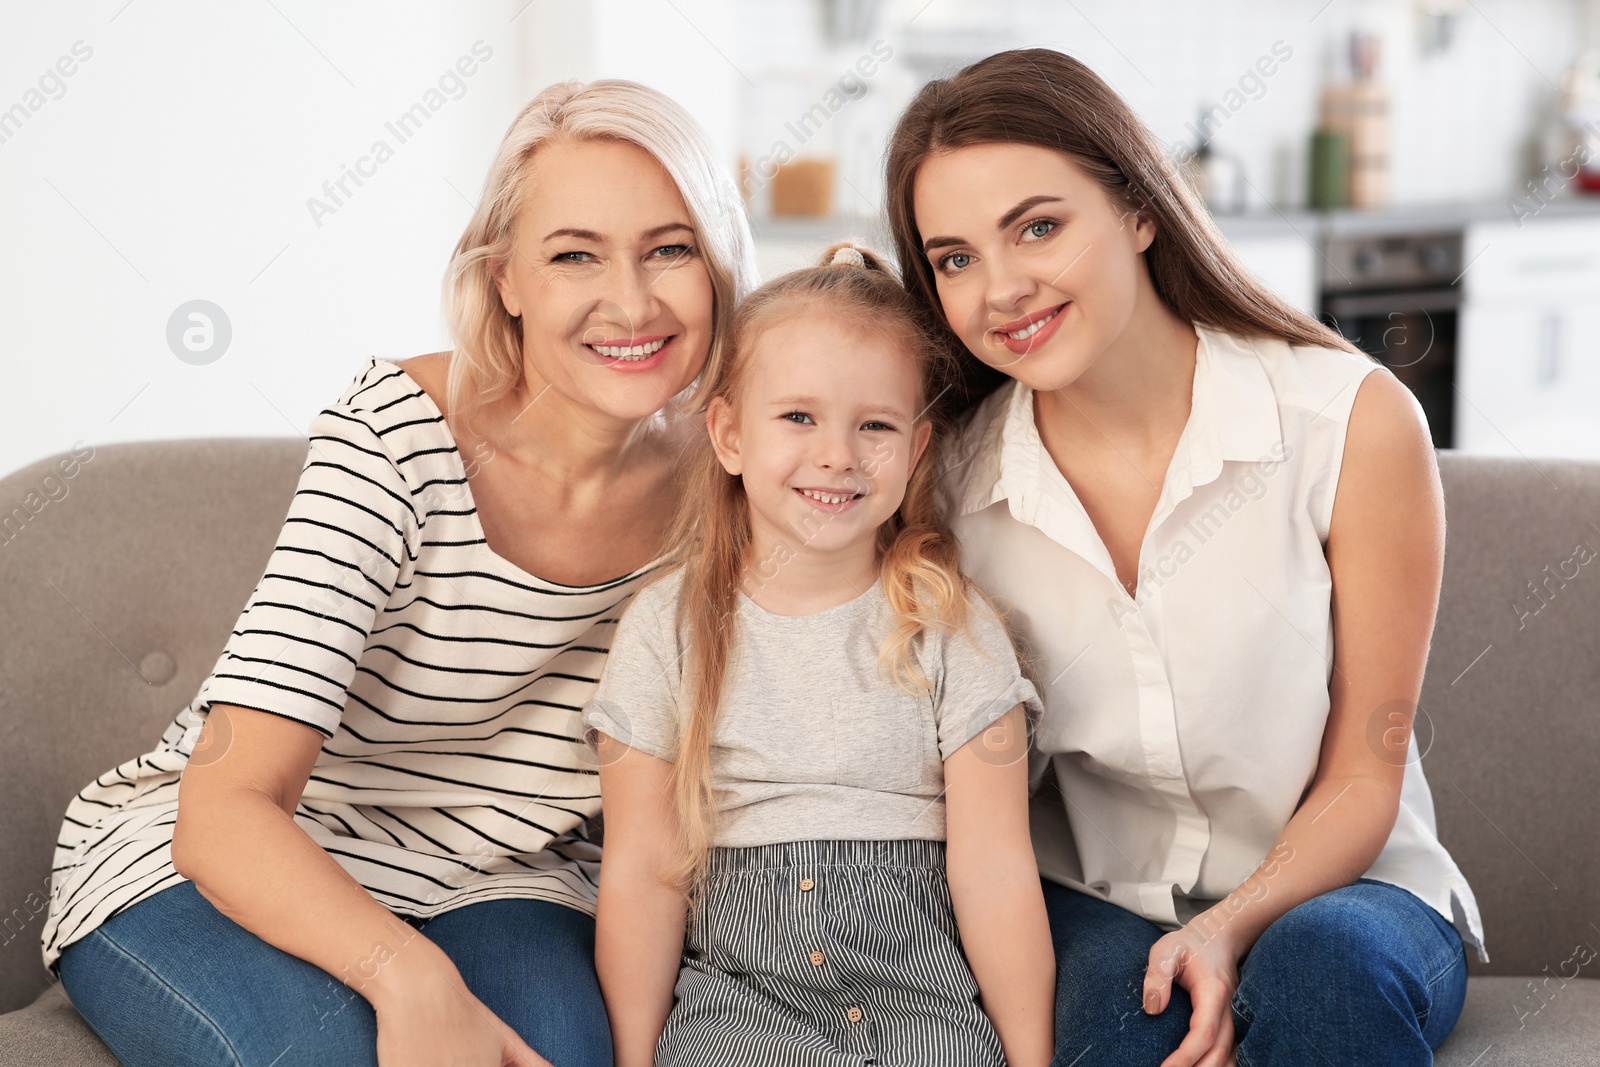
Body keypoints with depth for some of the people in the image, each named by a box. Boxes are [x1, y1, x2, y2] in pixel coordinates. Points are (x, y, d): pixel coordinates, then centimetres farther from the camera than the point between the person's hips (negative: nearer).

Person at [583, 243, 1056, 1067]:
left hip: (924, 999, 0)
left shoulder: (952, 630, 1)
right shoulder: (668, 628, 3)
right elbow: (642, 872, 3)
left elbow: (994, 870, -1)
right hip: (738, 991, 0)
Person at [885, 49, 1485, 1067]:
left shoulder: (1354, 424, -12)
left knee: (1323, 961, -33)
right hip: (1089, 909, 0)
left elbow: (1363, 777, -7)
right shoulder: (950, 470, -5)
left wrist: (1234, 926, -22)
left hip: (1327, 891, 0)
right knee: (1115, 984, -33)